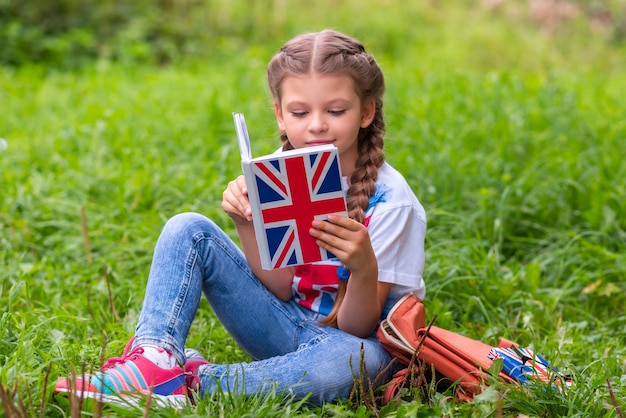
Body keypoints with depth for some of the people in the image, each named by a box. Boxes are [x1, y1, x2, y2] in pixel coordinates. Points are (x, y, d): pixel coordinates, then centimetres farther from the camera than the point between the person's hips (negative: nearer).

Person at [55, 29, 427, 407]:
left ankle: (196, 383, -26)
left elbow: (357, 327, -18)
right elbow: (280, 289, -5)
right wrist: (247, 227, -22)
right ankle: (156, 364, -27)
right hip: (285, 327, 4)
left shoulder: (391, 202, -18)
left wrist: (365, 267, -40)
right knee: (189, 230, -10)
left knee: (353, 358, -43)